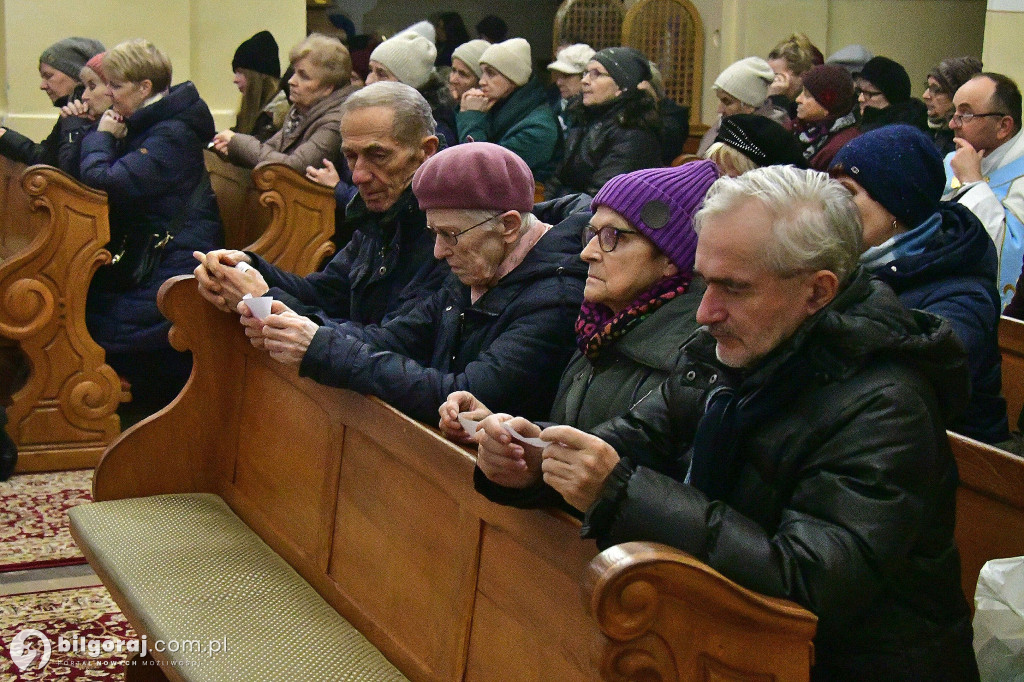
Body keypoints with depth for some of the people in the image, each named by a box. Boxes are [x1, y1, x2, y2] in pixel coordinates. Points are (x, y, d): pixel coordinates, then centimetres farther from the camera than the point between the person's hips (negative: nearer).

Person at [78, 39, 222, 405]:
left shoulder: (171, 135, -18)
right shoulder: (146, 125, 14)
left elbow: (104, 180, -27)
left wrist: (101, 138, -9)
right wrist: (104, 138, 1)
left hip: (175, 260, -10)